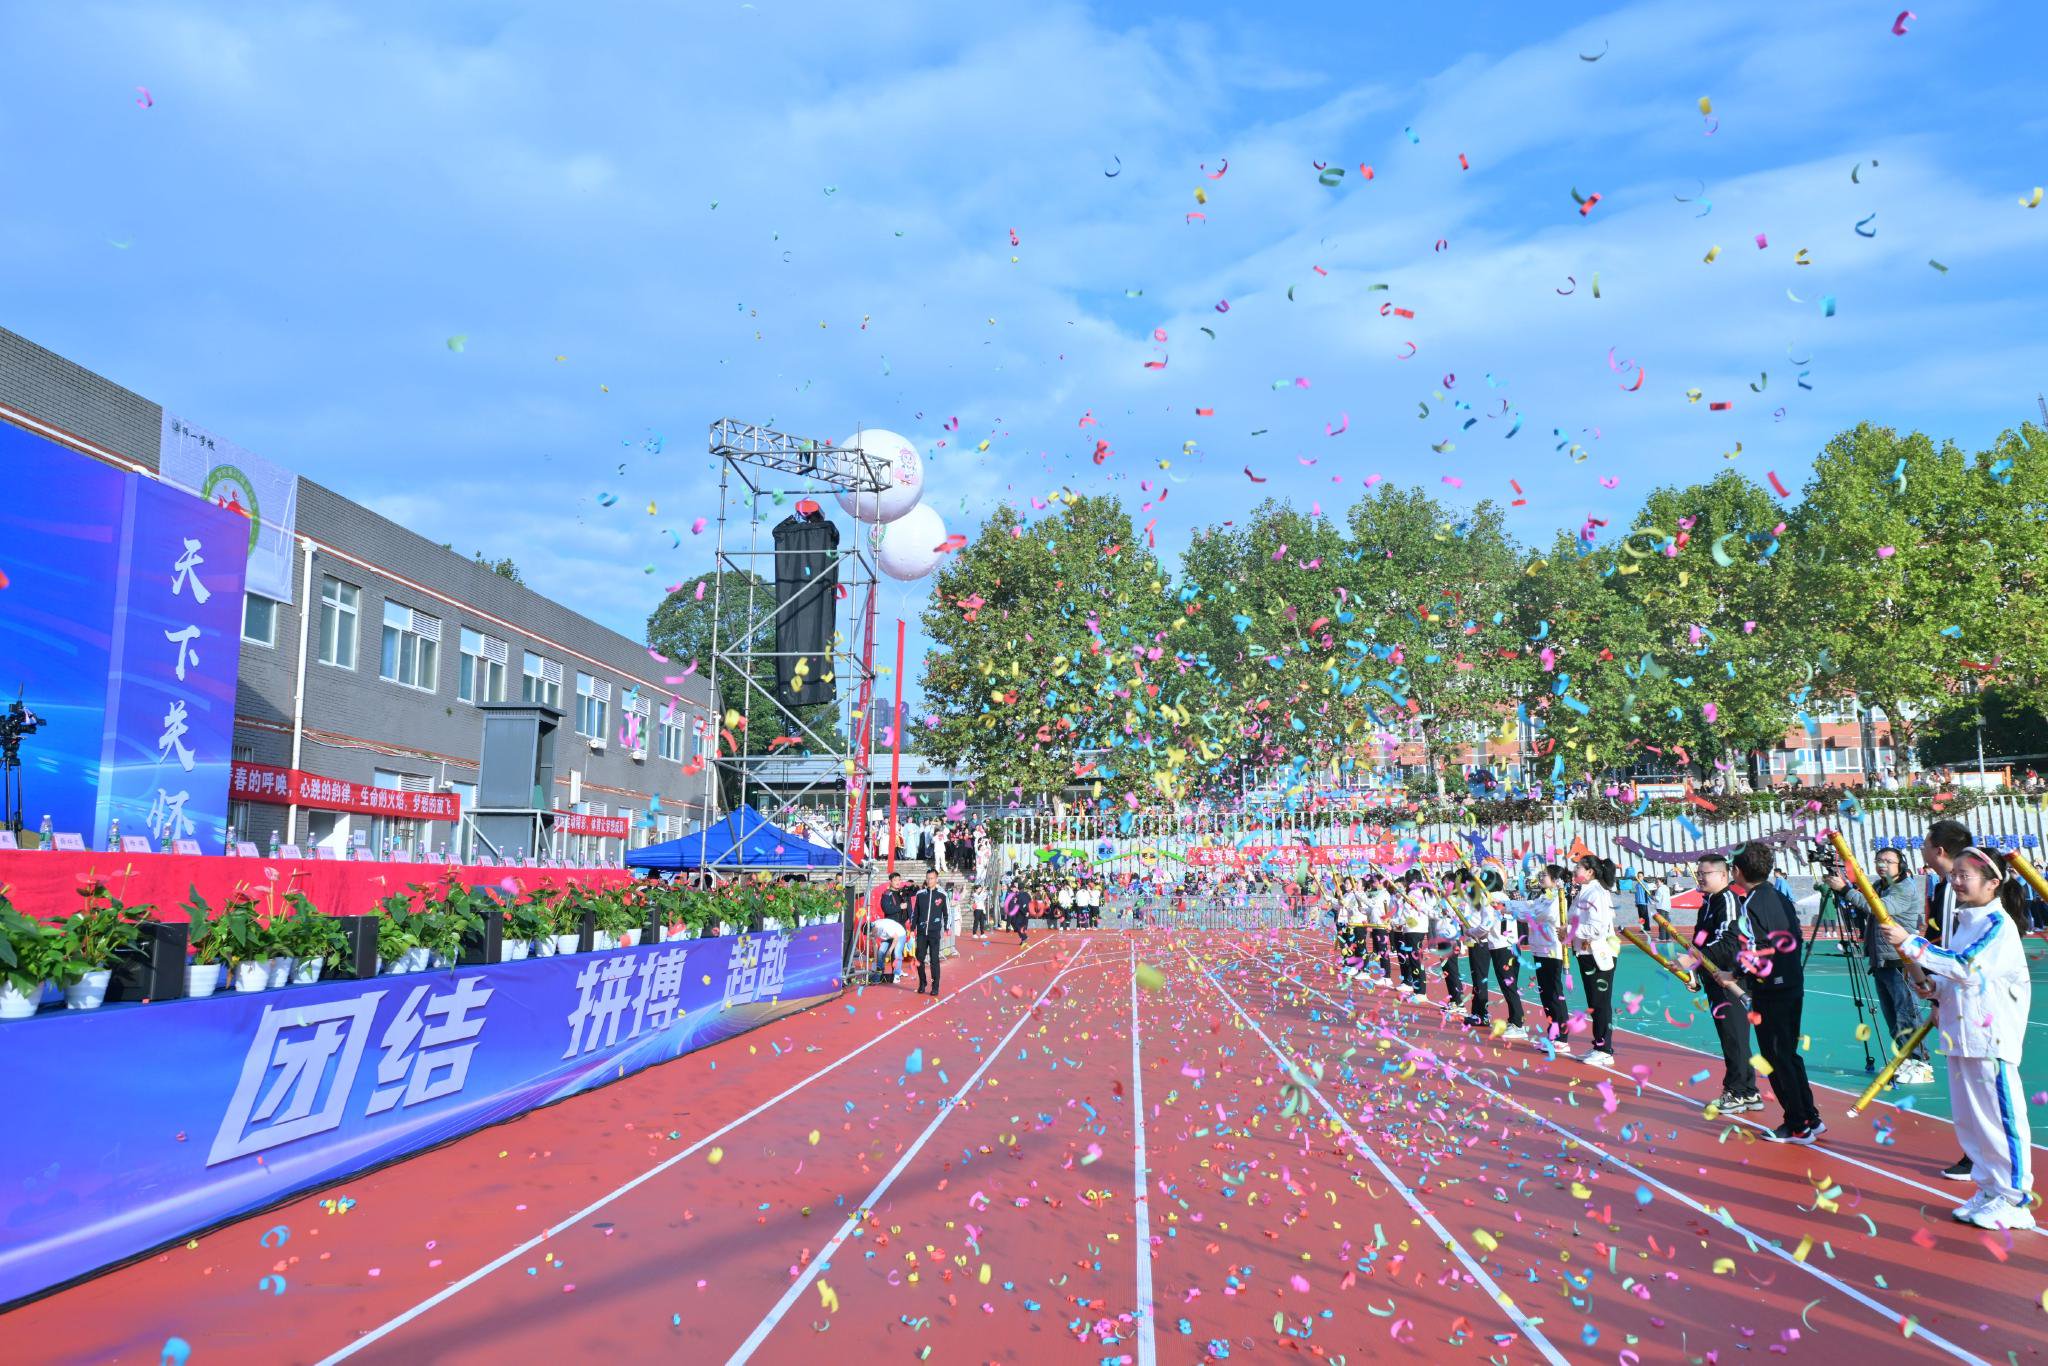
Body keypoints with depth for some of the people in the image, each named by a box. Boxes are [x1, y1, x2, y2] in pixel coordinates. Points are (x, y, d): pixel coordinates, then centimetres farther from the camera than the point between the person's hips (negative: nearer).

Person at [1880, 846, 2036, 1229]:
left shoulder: (1999, 924, -13)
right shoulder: (1962, 921, 14)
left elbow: (1966, 966, -26)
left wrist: (1911, 943, -29)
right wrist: (1937, 987, 3)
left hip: (1992, 1038, -9)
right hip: (1960, 1034, 9)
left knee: (2001, 1117, -2)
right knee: (1968, 1119, 13)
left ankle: (2014, 1198, 8)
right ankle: (1989, 1191, 25)